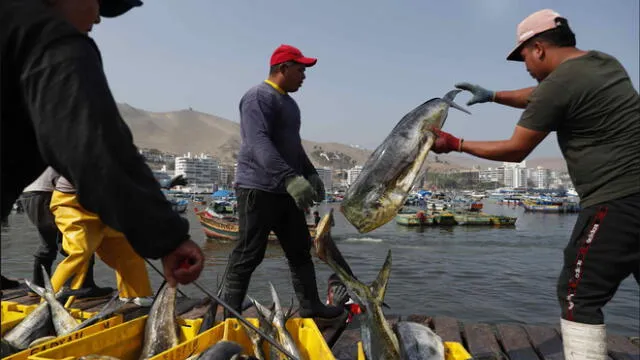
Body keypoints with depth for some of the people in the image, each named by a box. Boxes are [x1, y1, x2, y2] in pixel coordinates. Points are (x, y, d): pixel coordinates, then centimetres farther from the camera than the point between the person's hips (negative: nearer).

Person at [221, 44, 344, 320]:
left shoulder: (288, 102, 20)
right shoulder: (259, 97, -11)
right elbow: (259, 143, -26)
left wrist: (310, 173, 17)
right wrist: (290, 177, -35)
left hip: (287, 190, 10)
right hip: (259, 190, -9)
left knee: (300, 251, 13)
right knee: (248, 255, -3)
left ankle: (311, 306, 24)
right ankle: (229, 314, 10)